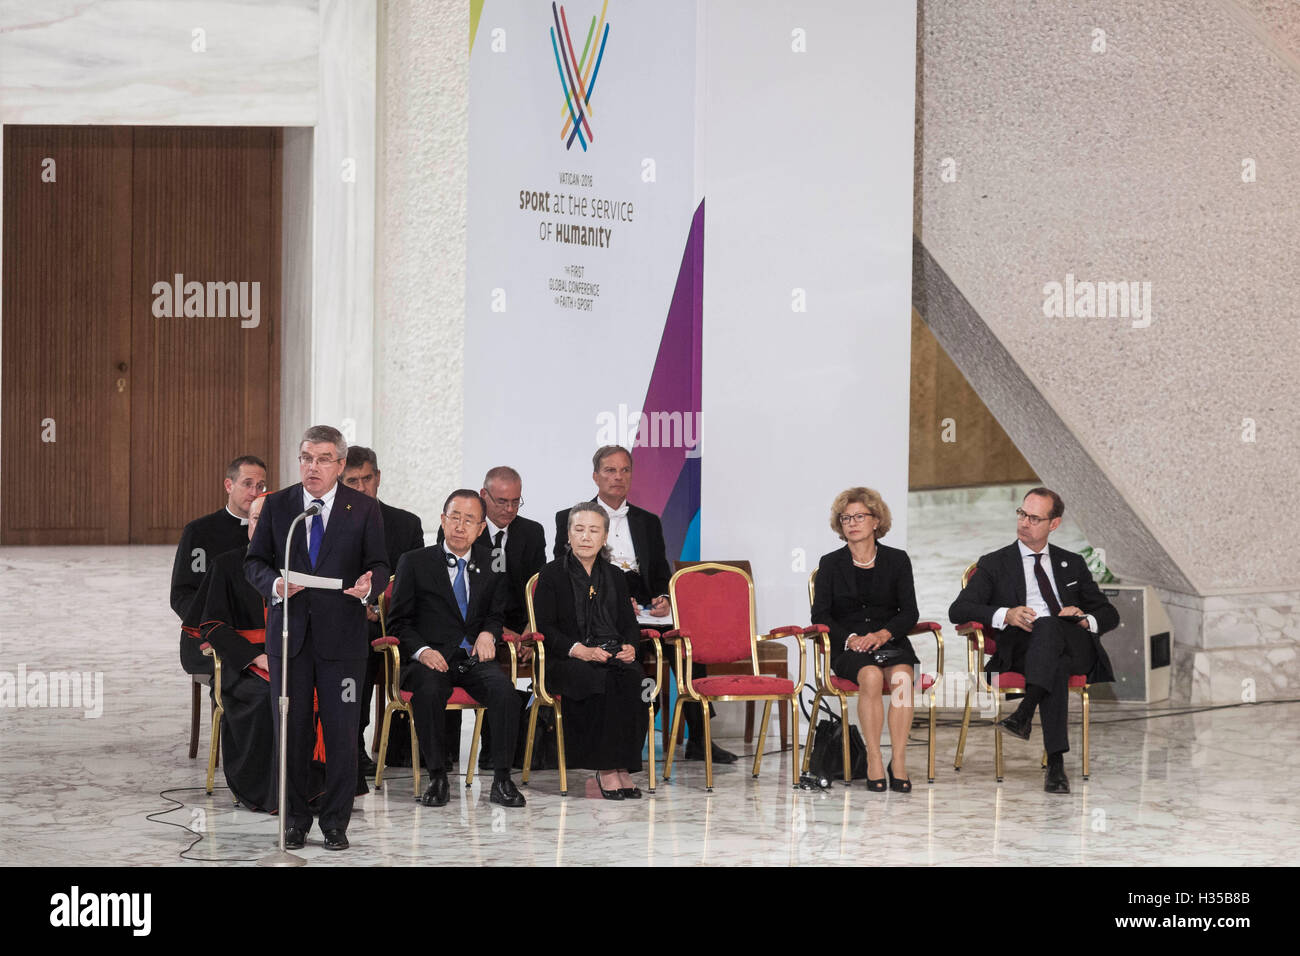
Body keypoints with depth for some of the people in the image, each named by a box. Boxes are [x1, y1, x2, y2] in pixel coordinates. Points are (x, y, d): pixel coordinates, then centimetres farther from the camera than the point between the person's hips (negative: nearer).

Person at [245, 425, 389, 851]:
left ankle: (335, 822, 12)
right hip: (289, 632, 1)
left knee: (341, 731, 1)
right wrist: (274, 584, -14)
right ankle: (294, 819, 18)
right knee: (291, 729, 6)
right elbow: (254, 561, 7)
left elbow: (379, 565, 3)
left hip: (342, 636, -1)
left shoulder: (364, 509, 1)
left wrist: (368, 586, -20)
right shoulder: (277, 505, 5)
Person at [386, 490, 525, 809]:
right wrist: (422, 650, -16)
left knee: (504, 688, -30)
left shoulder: (492, 564, 13)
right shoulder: (414, 563, 5)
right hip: (431, 658, -2)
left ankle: (502, 779, -23)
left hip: (474, 656, 2)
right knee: (429, 690, -36)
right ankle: (437, 779, -23)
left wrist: (488, 633, -2)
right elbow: (398, 622, 4)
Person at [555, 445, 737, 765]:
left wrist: (663, 600, -4)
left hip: (643, 608, 3)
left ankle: (698, 739, -24)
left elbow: (662, 576, 21)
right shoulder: (569, 519, 12)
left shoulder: (648, 522, 24)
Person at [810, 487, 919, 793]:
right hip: (848, 648, -1)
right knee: (871, 676, -34)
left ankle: (898, 760, -33)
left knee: (902, 676, -33)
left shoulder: (897, 560, 12)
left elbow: (909, 612, 5)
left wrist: (883, 633, -14)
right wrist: (850, 639, -14)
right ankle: (873, 762, -32)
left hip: (890, 641, 1)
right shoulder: (831, 563, 11)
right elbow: (820, 615, 4)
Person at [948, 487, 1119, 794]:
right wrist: (1005, 615, -15)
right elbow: (958, 610, 4)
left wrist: (1087, 620, 0)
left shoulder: (1072, 563, 28)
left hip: (1075, 648, 1)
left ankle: (1024, 712, -52)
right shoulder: (994, 564, 20)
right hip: (1021, 650, -1)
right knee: (1056, 666, -39)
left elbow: (1109, 614, 26)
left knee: (1048, 625, -36)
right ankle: (1055, 762, -48)